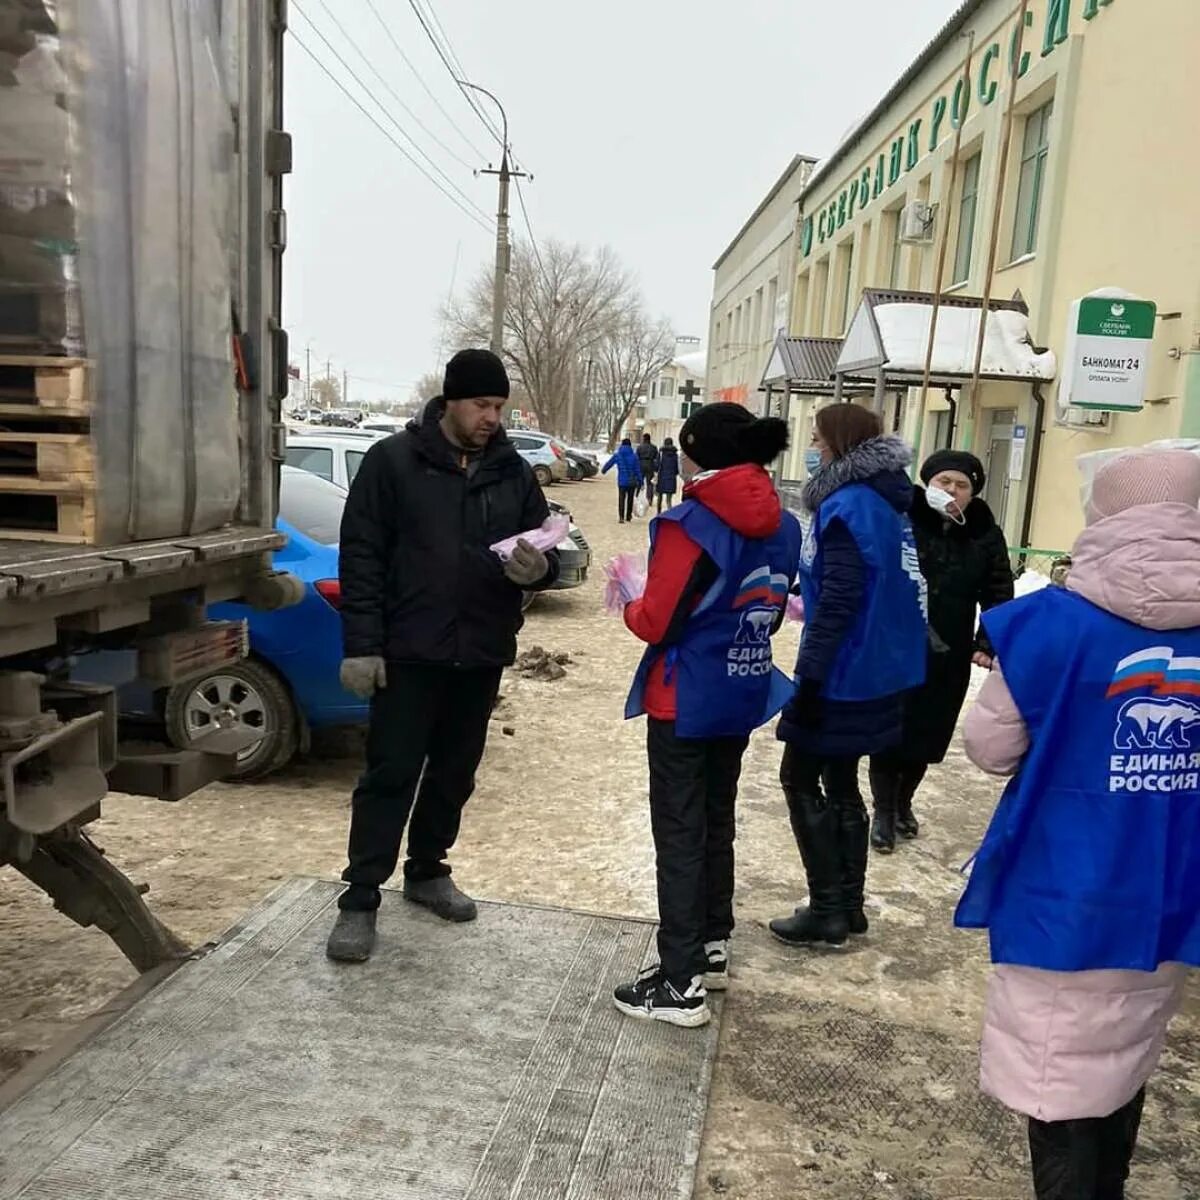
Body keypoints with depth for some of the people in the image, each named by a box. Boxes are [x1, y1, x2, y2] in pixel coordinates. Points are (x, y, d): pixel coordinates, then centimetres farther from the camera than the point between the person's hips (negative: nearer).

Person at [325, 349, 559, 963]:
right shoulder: (393, 459, -6)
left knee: (455, 774, 16)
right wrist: (361, 644, -13)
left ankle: (427, 872, 35)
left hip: (481, 656, 4)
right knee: (390, 777, 1)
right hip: (408, 653, -4)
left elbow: (542, 550, 10)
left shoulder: (514, 472, 5)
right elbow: (360, 556, -8)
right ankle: (360, 899, 12)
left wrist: (538, 568, -15)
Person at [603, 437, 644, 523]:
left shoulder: (617, 455, -1)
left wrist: (604, 471, 31)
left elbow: (609, 464, 11)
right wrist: (640, 482, 2)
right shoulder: (634, 456, -3)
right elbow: (638, 470, -2)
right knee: (630, 498, 15)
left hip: (622, 481, -1)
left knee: (621, 499, -1)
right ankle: (628, 516, 27)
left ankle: (621, 517, -15)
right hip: (632, 481, 1)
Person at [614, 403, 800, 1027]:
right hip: (743, 697, 8)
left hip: (685, 702, -7)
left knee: (679, 835, 1)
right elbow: (768, 615, 12)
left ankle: (682, 981, 7)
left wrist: (629, 600, 3)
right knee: (716, 823, 20)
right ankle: (712, 947, 33)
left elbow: (656, 623, -16)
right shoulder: (782, 527, 4)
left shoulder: (692, 523, -19)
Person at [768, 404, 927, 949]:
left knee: (800, 780, 3)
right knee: (840, 784, 16)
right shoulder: (889, 502, 11)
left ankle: (827, 910, 8)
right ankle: (849, 905, 24)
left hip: (843, 673, -9)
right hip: (875, 670, 9)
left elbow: (836, 602, -23)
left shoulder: (849, 506, -17)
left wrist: (809, 677, -20)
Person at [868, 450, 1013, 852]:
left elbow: (998, 597, 5)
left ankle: (903, 803, 35)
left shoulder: (987, 537, 1)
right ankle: (884, 812, 20)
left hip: (949, 657, 3)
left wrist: (986, 645, -5)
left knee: (928, 735, 13)